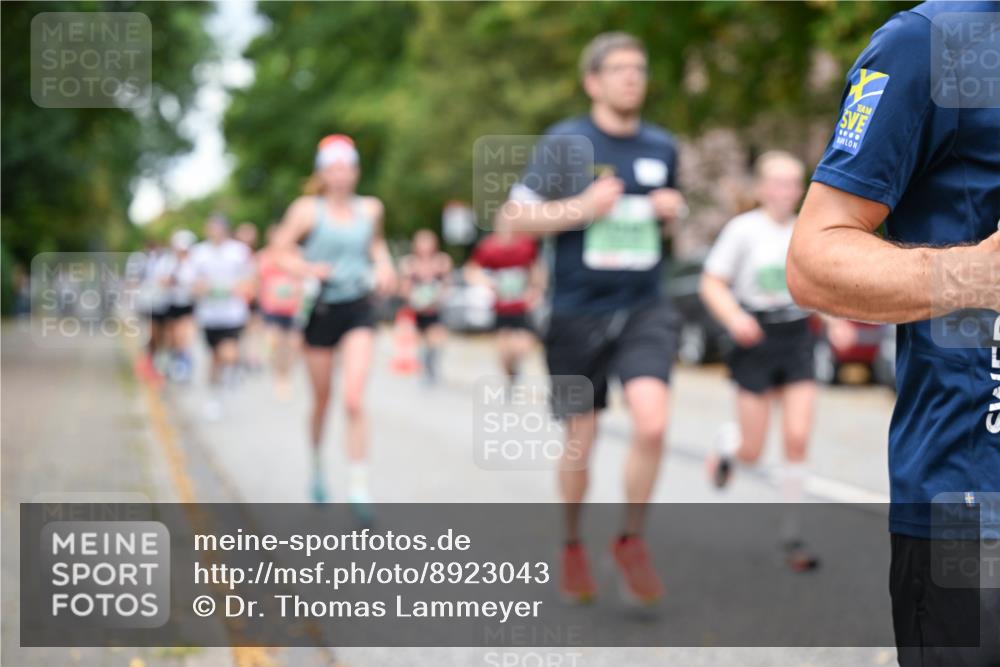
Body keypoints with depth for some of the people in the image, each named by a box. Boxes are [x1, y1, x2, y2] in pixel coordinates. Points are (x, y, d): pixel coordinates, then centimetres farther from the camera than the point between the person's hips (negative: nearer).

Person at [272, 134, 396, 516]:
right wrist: (305, 269, -22)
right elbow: (281, 248, -5)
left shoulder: (370, 209, 5)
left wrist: (383, 263, 7)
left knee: (354, 400, -14)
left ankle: (358, 488, -10)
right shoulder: (307, 209, -5)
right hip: (321, 309, -1)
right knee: (321, 401, 11)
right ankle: (317, 466, 39)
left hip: (358, 311, 1)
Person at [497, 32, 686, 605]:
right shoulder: (566, 143, -4)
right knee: (581, 439, 7)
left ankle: (632, 541, 4)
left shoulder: (663, 147, 9)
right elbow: (513, 218, -5)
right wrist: (583, 208, -16)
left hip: (644, 310, 2)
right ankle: (574, 544, 33)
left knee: (653, 423, -19)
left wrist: (673, 211, 1)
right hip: (578, 314, -2)